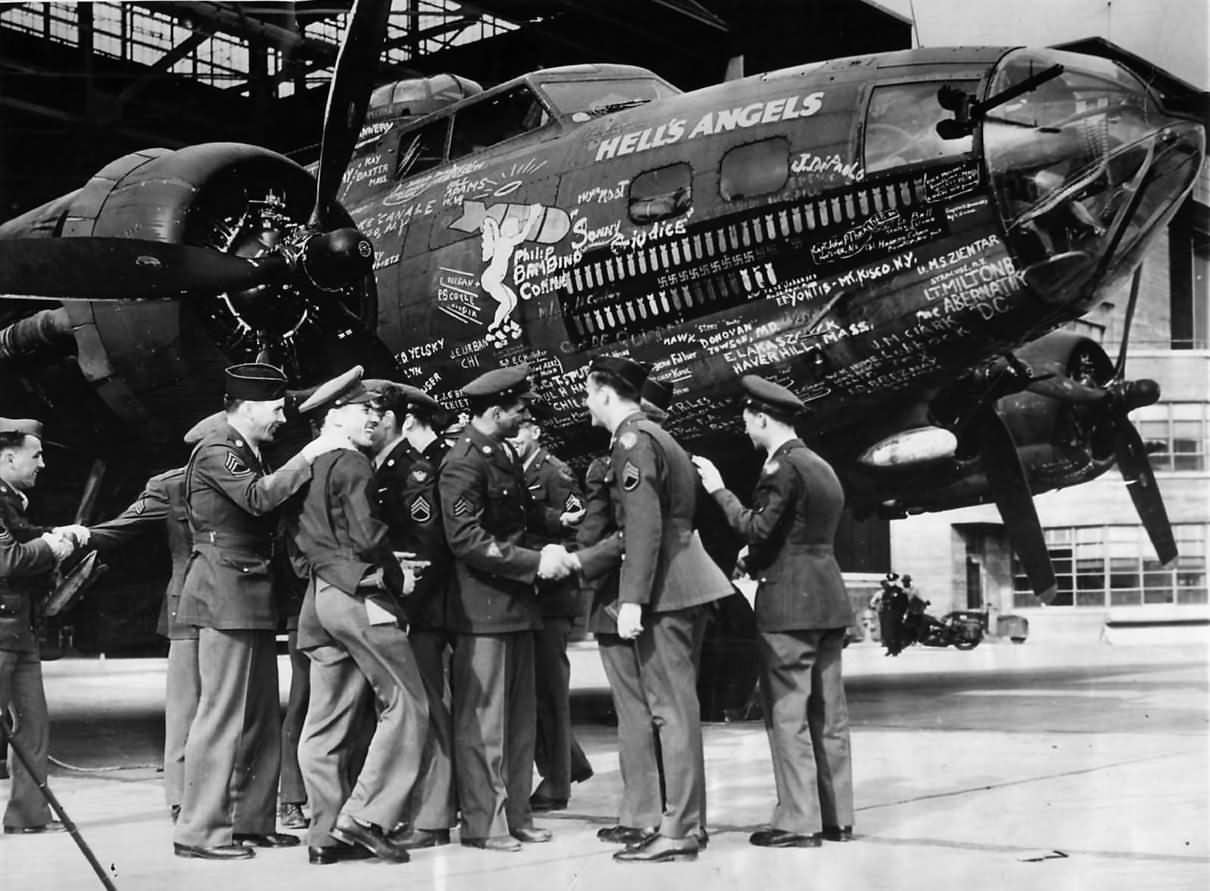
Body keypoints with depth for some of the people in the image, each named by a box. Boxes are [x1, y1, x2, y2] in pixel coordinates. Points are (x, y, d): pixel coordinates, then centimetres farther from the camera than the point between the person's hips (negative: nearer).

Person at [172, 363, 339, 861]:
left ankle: (252, 821, 16)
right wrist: (308, 457, -18)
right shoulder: (216, 452, -9)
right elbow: (259, 497, -24)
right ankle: (199, 831, -4)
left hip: (253, 597, 10)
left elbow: (267, 512, 15)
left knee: (262, 716, 10)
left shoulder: (248, 454, 20)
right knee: (222, 712, -8)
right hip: (226, 595, -10)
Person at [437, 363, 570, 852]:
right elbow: (466, 540, -21)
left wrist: (547, 550, 3)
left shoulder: (504, 454, 14)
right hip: (483, 608, -9)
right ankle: (482, 824, 6)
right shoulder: (464, 463, -15)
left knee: (520, 719, 13)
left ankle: (515, 815, 20)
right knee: (482, 721, -1)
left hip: (516, 606, 9)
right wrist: (534, 562, -19)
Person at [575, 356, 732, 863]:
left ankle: (679, 833, -4)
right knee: (678, 705, 14)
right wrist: (580, 561, 21)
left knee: (671, 708, -7)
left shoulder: (633, 442, -11)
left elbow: (644, 528, -20)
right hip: (685, 583, 10)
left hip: (665, 590, -10)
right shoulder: (652, 436, 20)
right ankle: (688, 816, 21)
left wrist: (632, 600, -21)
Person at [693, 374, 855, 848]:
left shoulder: (783, 468, -13)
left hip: (788, 604, -9)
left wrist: (719, 490, -9)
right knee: (828, 714, 12)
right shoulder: (822, 467, 16)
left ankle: (797, 822, -2)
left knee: (787, 714, -4)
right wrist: (756, 556, 18)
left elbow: (756, 527, -20)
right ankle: (836, 817, 17)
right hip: (828, 599, 9)